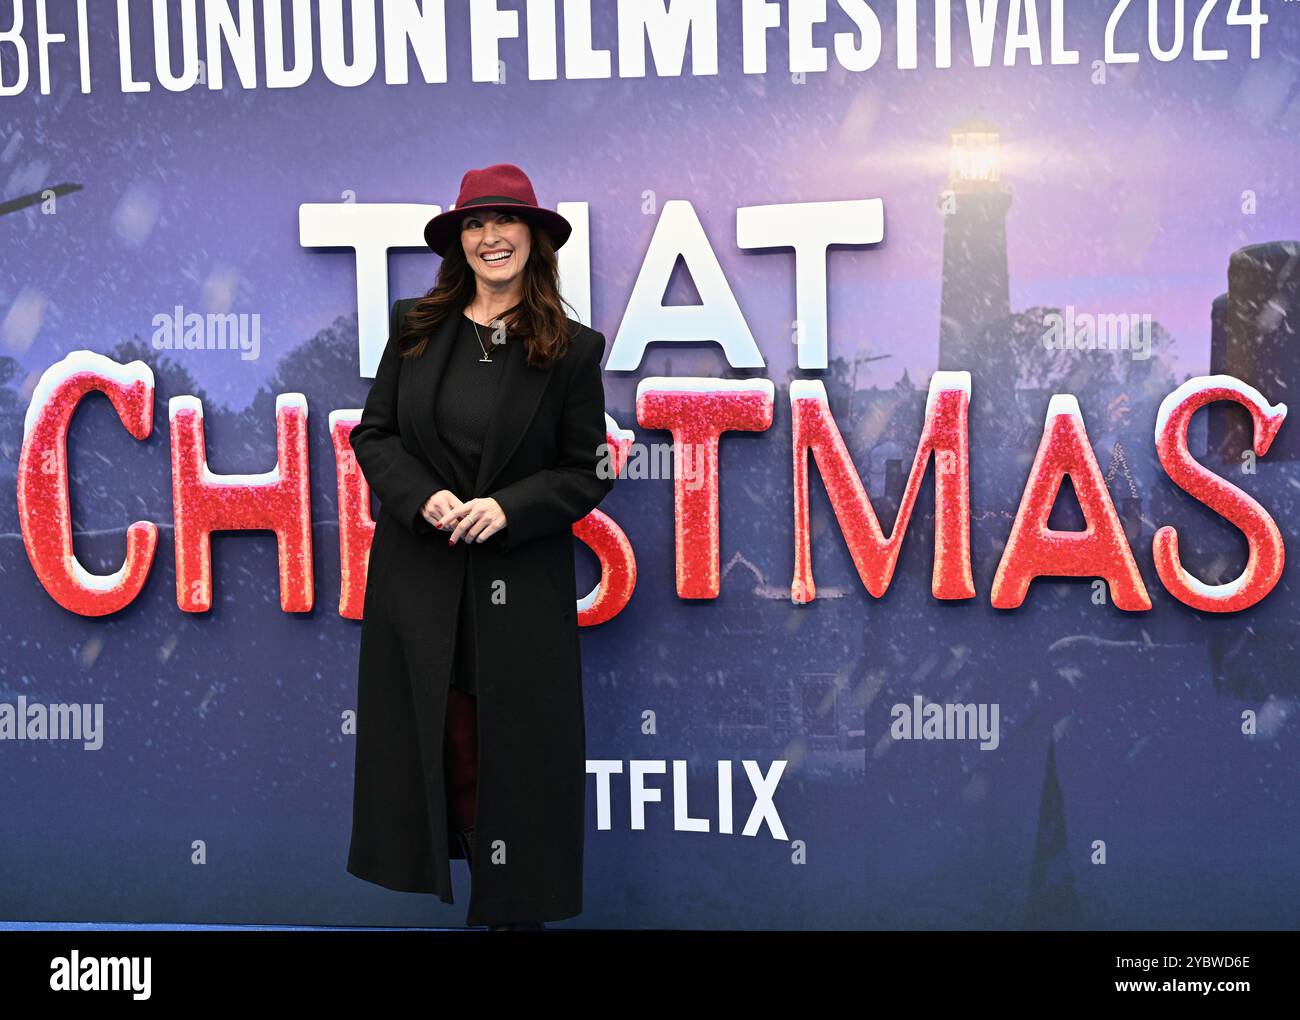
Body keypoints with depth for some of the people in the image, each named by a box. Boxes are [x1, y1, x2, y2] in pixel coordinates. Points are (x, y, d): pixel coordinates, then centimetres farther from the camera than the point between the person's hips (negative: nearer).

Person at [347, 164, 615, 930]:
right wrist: (423, 498, -12)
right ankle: (431, 878, 24)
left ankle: (513, 906, 19)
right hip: (418, 576, 2)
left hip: (520, 587, -2)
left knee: (513, 748, 4)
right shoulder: (417, 329, 5)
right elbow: (374, 435, 6)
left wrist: (509, 509, -16)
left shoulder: (571, 349, -1)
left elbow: (588, 472, -1)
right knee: (428, 739, 7)